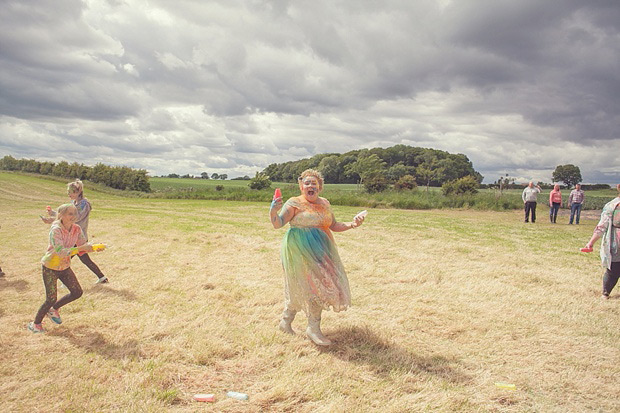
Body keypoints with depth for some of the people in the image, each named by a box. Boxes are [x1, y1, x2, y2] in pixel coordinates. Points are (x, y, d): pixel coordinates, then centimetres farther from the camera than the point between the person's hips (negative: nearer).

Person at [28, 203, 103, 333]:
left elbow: (84, 245, -6)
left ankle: (53, 310, 29)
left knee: (77, 292, 4)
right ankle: (35, 324, 20)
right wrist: (80, 248, -42)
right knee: (51, 299, -5)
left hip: (65, 267, 6)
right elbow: (61, 252, -36)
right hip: (50, 267, -6)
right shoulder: (55, 230, -26)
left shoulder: (77, 229, -8)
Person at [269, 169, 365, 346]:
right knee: (316, 285, -12)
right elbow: (278, 224, -11)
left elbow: (333, 226, 19)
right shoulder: (294, 203, -6)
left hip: (320, 250, 7)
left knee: (300, 288, 10)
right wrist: (273, 213, -31)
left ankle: (286, 321, 26)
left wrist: (351, 224, 5)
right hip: (301, 251, -6)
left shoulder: (324, 203, 13)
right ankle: (313, 328, -1)